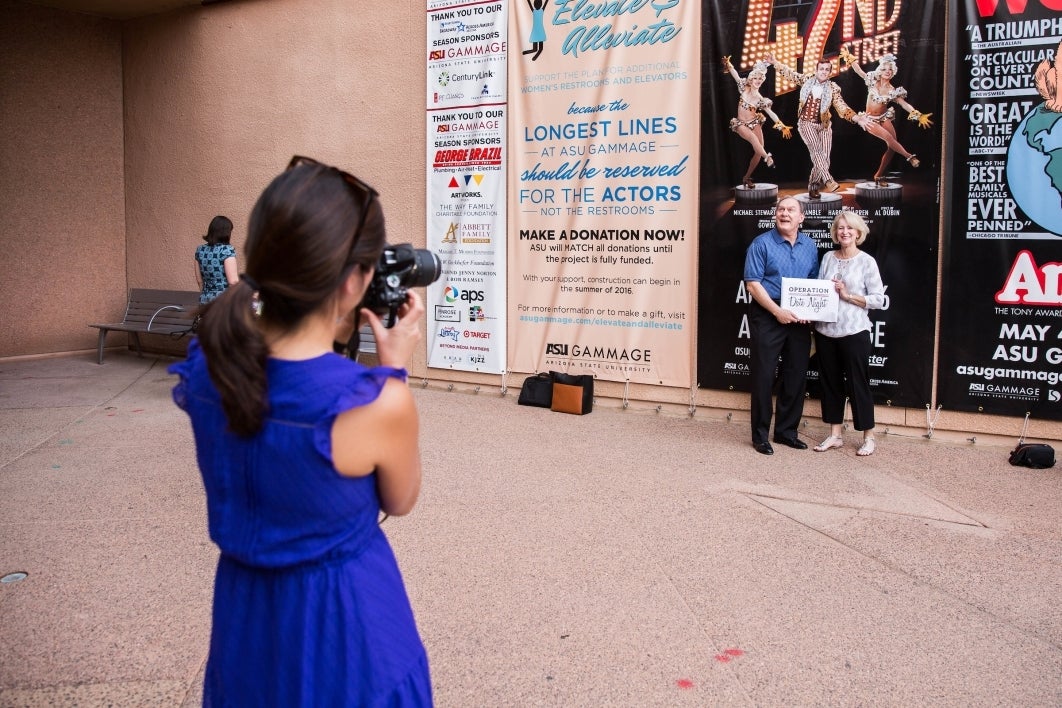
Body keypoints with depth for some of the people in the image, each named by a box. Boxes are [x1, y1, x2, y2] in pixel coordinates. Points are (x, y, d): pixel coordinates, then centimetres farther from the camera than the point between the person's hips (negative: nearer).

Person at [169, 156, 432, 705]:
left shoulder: (204, 369, -14)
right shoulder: (380, 405, -29)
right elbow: (399, 502, -8)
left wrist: (330, 341, 1)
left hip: (244, 608, 5)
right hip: (346, 618, -4)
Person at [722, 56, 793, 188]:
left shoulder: (760, 99, 0)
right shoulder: (744, 89, -2)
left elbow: (771, 113, 2)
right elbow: (736, 76, -11)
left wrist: (782, 126, -3)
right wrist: (728, 65, -27)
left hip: (755, 123, 3)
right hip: (741, 124, -3)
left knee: (758, 151, -6)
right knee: (753, 137, -36)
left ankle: (747, 178, 6)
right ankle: (767, 157, -36)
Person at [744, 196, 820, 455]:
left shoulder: (810, 246, 9)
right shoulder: (761, 244, -6)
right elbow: (753, 284, -11)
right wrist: (778, 312, -18)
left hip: (799, 319, 5)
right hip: (768, 317, -5)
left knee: (797, 375, 9)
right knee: (763, 375, 0)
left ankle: (786, 431, 23)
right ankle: (760, 435, 9)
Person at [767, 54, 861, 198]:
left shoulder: (833, 89, 0)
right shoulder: (807, 80, 3)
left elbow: (841, 106, -5)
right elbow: (789, 74, 11)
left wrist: (854, 116, -21)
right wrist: (775, 62, 7)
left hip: (824, 125, 2)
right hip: (806, 123, -2)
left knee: (823, 156, -6)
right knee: (816, 148, -25)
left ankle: (813, 187, 8)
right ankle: (828, 181, -35)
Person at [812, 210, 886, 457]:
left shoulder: (867, 261, -3)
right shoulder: (828, 258, 8)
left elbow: (878, 299, -6)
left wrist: (848, 296, -13)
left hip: (854, 332, -4)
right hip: (825, 331, 4)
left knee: (858, 383, 2)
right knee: (830, 381, 10)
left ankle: (868, 437, 14)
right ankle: (835, 434, 22)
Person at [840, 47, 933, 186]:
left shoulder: (893, 91, -2)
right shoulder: (873, 82, -3)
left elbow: (905, 104, -6)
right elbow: (859, 71, -2)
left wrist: (918, 115, -17)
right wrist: (849, 57, -7)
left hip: (884, 118, 3)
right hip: (869, 119, -3)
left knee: (891, 146, -6)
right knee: (888, 137, -27)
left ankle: (879, 175, 6)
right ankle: (909, 156, -16)